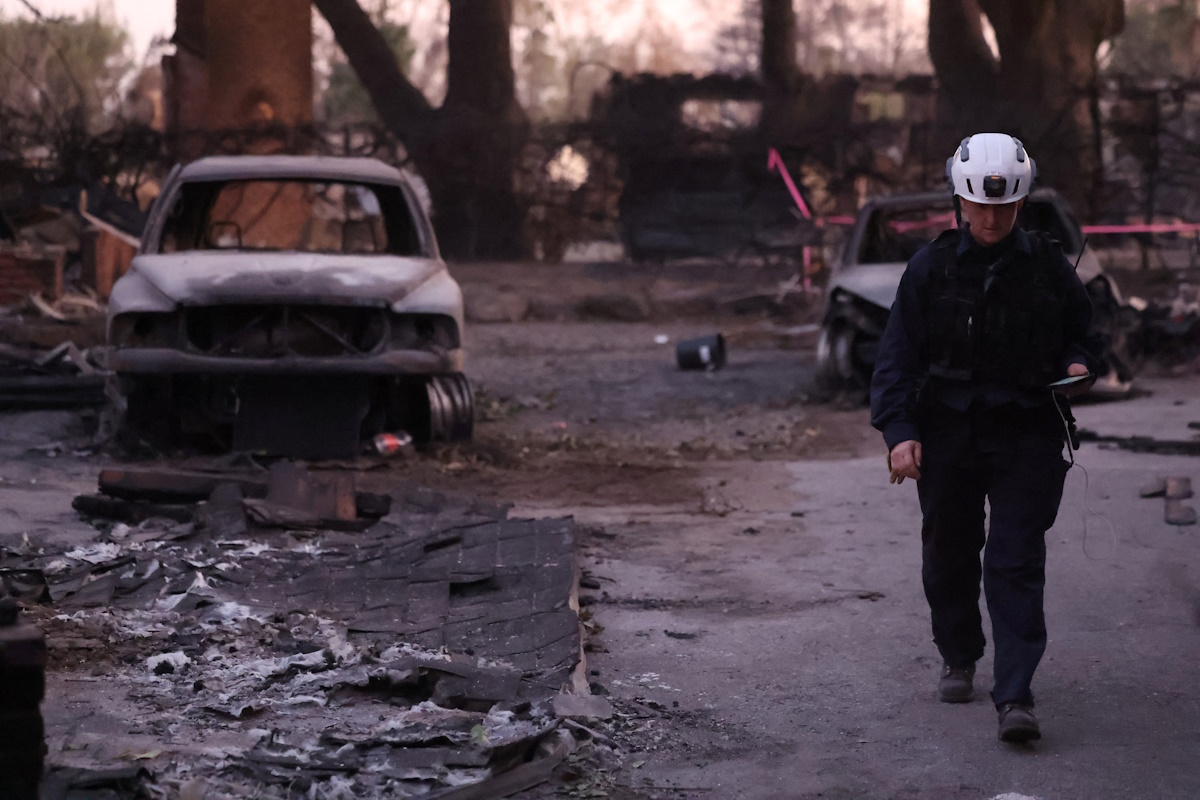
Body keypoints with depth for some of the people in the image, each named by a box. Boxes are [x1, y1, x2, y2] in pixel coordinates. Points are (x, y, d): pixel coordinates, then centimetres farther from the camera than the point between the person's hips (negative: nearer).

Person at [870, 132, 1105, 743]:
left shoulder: (1048, 267, 3)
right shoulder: (932, 268, 1)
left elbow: (1082, 333, 16)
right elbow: (897, 355, 1)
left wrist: (1081, 366, -7)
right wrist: (899, 430, -10)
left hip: (1027, 434, -1)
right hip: (948, 434, 1)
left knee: (1016, 563, -10)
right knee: (948, 555, 12)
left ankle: (1014, 696, -14)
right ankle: (958, 660, 36)